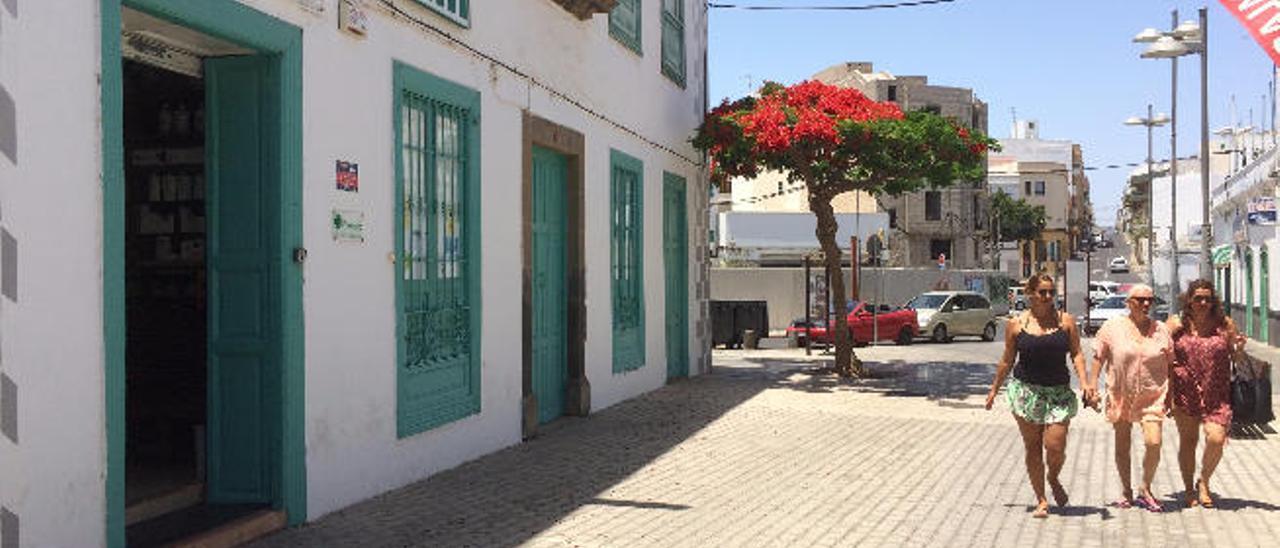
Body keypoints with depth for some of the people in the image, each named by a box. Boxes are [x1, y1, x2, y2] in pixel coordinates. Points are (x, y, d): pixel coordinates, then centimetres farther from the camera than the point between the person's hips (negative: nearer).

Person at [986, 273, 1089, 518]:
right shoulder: (1016, 324, 1)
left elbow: (1076, 354, 2)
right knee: (1032, 448, 4)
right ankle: (1041, 500, 16)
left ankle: (1054, 480, 27)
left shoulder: (1066, 321, 2)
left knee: (1055, 447, -7)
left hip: (1059, 392, 0)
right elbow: (1007, 360, 10)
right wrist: (994, 389, 14)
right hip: (1025, 390, 0)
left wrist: (1085, 383, -12)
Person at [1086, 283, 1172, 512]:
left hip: (1152, 396, 0)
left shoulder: (1160, 330, 3)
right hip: (1120, 395, 0)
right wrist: (1092, 385, -5)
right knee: (1122, 446, 9)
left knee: (1154, 443, -14)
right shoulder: (1113, 327, -1)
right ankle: (1126, 491, 26)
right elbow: (1098, 358, 3)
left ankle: (1145, 490, 8)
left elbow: (1171, 364, 9)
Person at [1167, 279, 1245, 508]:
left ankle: (1204, 482, 13)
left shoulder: (1224, 324, 2)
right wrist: (1168, 394, -5)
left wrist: (1240, 348, -11)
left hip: (1216, 395, 0)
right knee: (1188, 441, 7)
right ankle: (1189, 490, 22)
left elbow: (1238, 357, 11)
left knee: (1216, 439, -13)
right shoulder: (1177, 324, 1)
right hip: (1185, 393, 0)